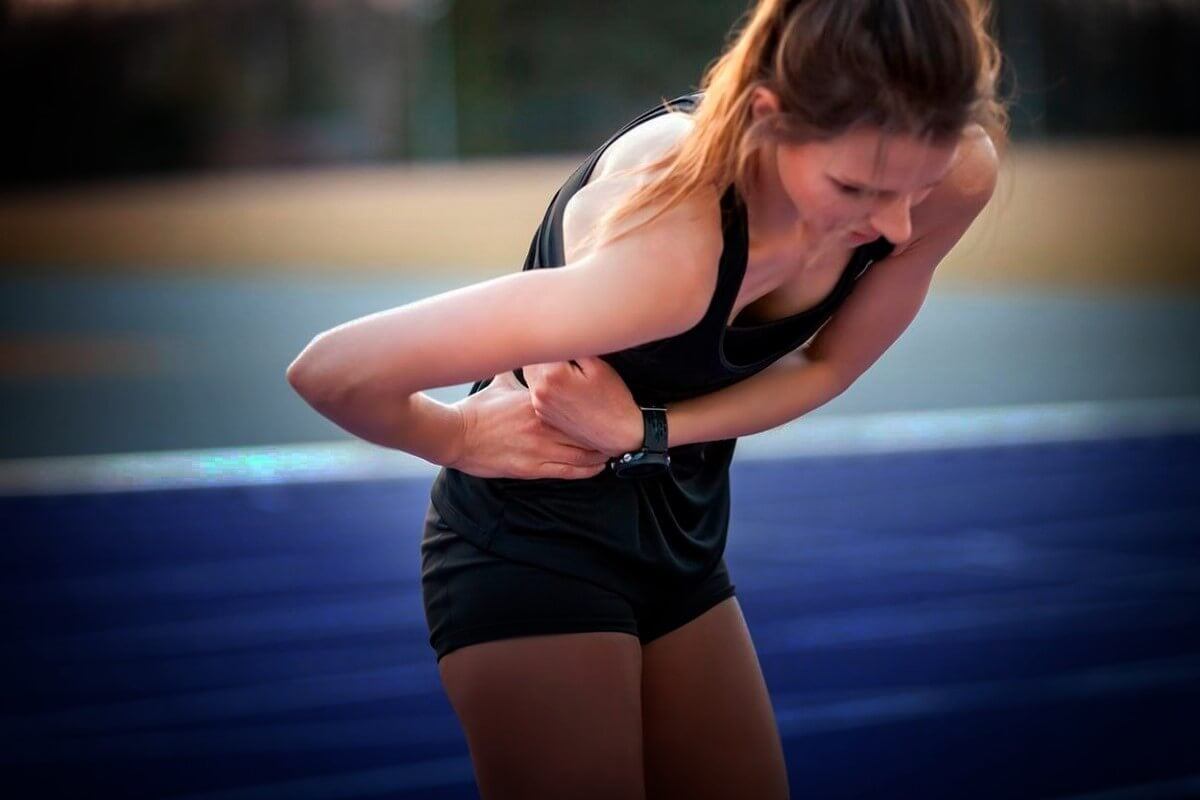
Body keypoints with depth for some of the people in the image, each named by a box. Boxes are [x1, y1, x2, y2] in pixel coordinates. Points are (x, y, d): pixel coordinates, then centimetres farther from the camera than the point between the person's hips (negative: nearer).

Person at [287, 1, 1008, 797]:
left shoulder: (951, 176, -21)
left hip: (681, 540, 6)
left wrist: (645, 429, -17)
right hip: (534, 543, -6)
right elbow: (334, 372, -33)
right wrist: (457, 439, -13)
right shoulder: (667, 259, -38)